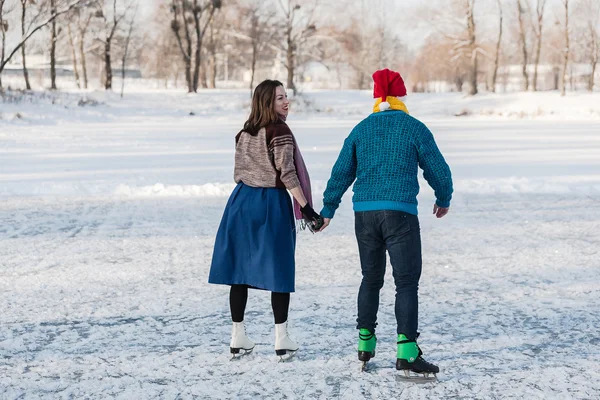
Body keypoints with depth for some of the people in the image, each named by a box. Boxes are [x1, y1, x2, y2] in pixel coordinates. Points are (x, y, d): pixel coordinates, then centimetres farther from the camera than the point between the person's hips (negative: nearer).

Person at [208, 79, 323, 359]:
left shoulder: (244, 133, 9)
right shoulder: (279, 132, -12)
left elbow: (239, 172, 14)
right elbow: (287, 174, -16)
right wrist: (305, 208, -14)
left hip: (242, 201, 6)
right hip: (272, 202, -6)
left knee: (241, 269, 7)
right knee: (279, 271, 2)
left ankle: (238, 337, 11)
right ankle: (281, 339, 2)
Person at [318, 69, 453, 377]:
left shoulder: (361, 129, 9)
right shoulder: (414, 128, 0)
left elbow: (341, 173, 12)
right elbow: (437, 169, 4)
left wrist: (327, 210, 22)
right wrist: (444, 200, 22)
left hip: (364, 213, 4)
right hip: (400, 213, -4)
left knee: (371, 279, 18)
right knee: (406, 281, -3)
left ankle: (365, 343, 23)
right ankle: (406, 352, -11)